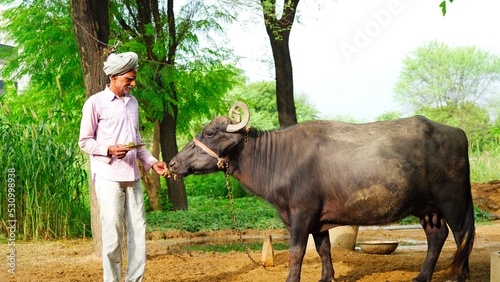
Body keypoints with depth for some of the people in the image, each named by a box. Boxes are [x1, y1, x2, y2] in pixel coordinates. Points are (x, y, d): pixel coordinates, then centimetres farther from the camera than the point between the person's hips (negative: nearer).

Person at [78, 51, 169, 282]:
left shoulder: (132, 102, 15)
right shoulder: (96, 103, -5)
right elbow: (84, 141, -4)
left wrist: (152, 162, 10)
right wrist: (109, 150, -19)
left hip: (132, 176, 6)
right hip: (108, 176, -6)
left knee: (138, 229, 4)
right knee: (112, 233, -4)